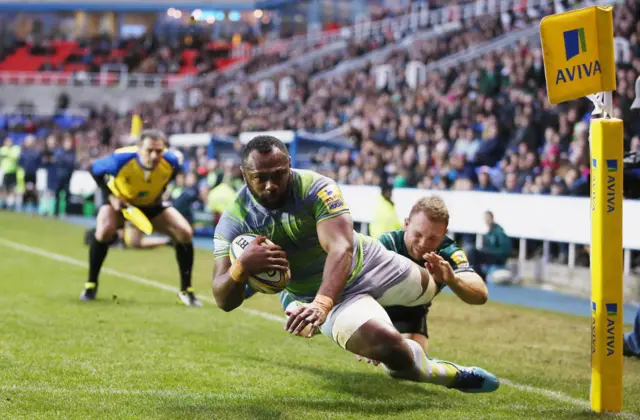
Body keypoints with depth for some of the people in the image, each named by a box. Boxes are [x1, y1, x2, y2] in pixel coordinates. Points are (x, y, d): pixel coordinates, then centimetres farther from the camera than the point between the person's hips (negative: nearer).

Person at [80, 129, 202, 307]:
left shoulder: (171, 161, -28)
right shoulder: (120, 159, -36)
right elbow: (95, 169, -16)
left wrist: (160, 191, -7)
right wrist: (110, 196, -22)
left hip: (151, 205, 3)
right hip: (120, 201, -3)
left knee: (185, 232, -14)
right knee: (105, 231, -32)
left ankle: (186, 291, 0)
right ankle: (91, 284, -10)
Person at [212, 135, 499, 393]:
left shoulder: (316, 188, -27)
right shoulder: (234, 223, -21)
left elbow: (341, 248, -40)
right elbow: (225, 301, -23)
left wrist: (321, 303, -58)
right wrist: (241, 268, -48)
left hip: (366, 262, 1)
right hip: (336, 297, -1)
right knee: (387, 346, -28)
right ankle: (449, 375, 3)